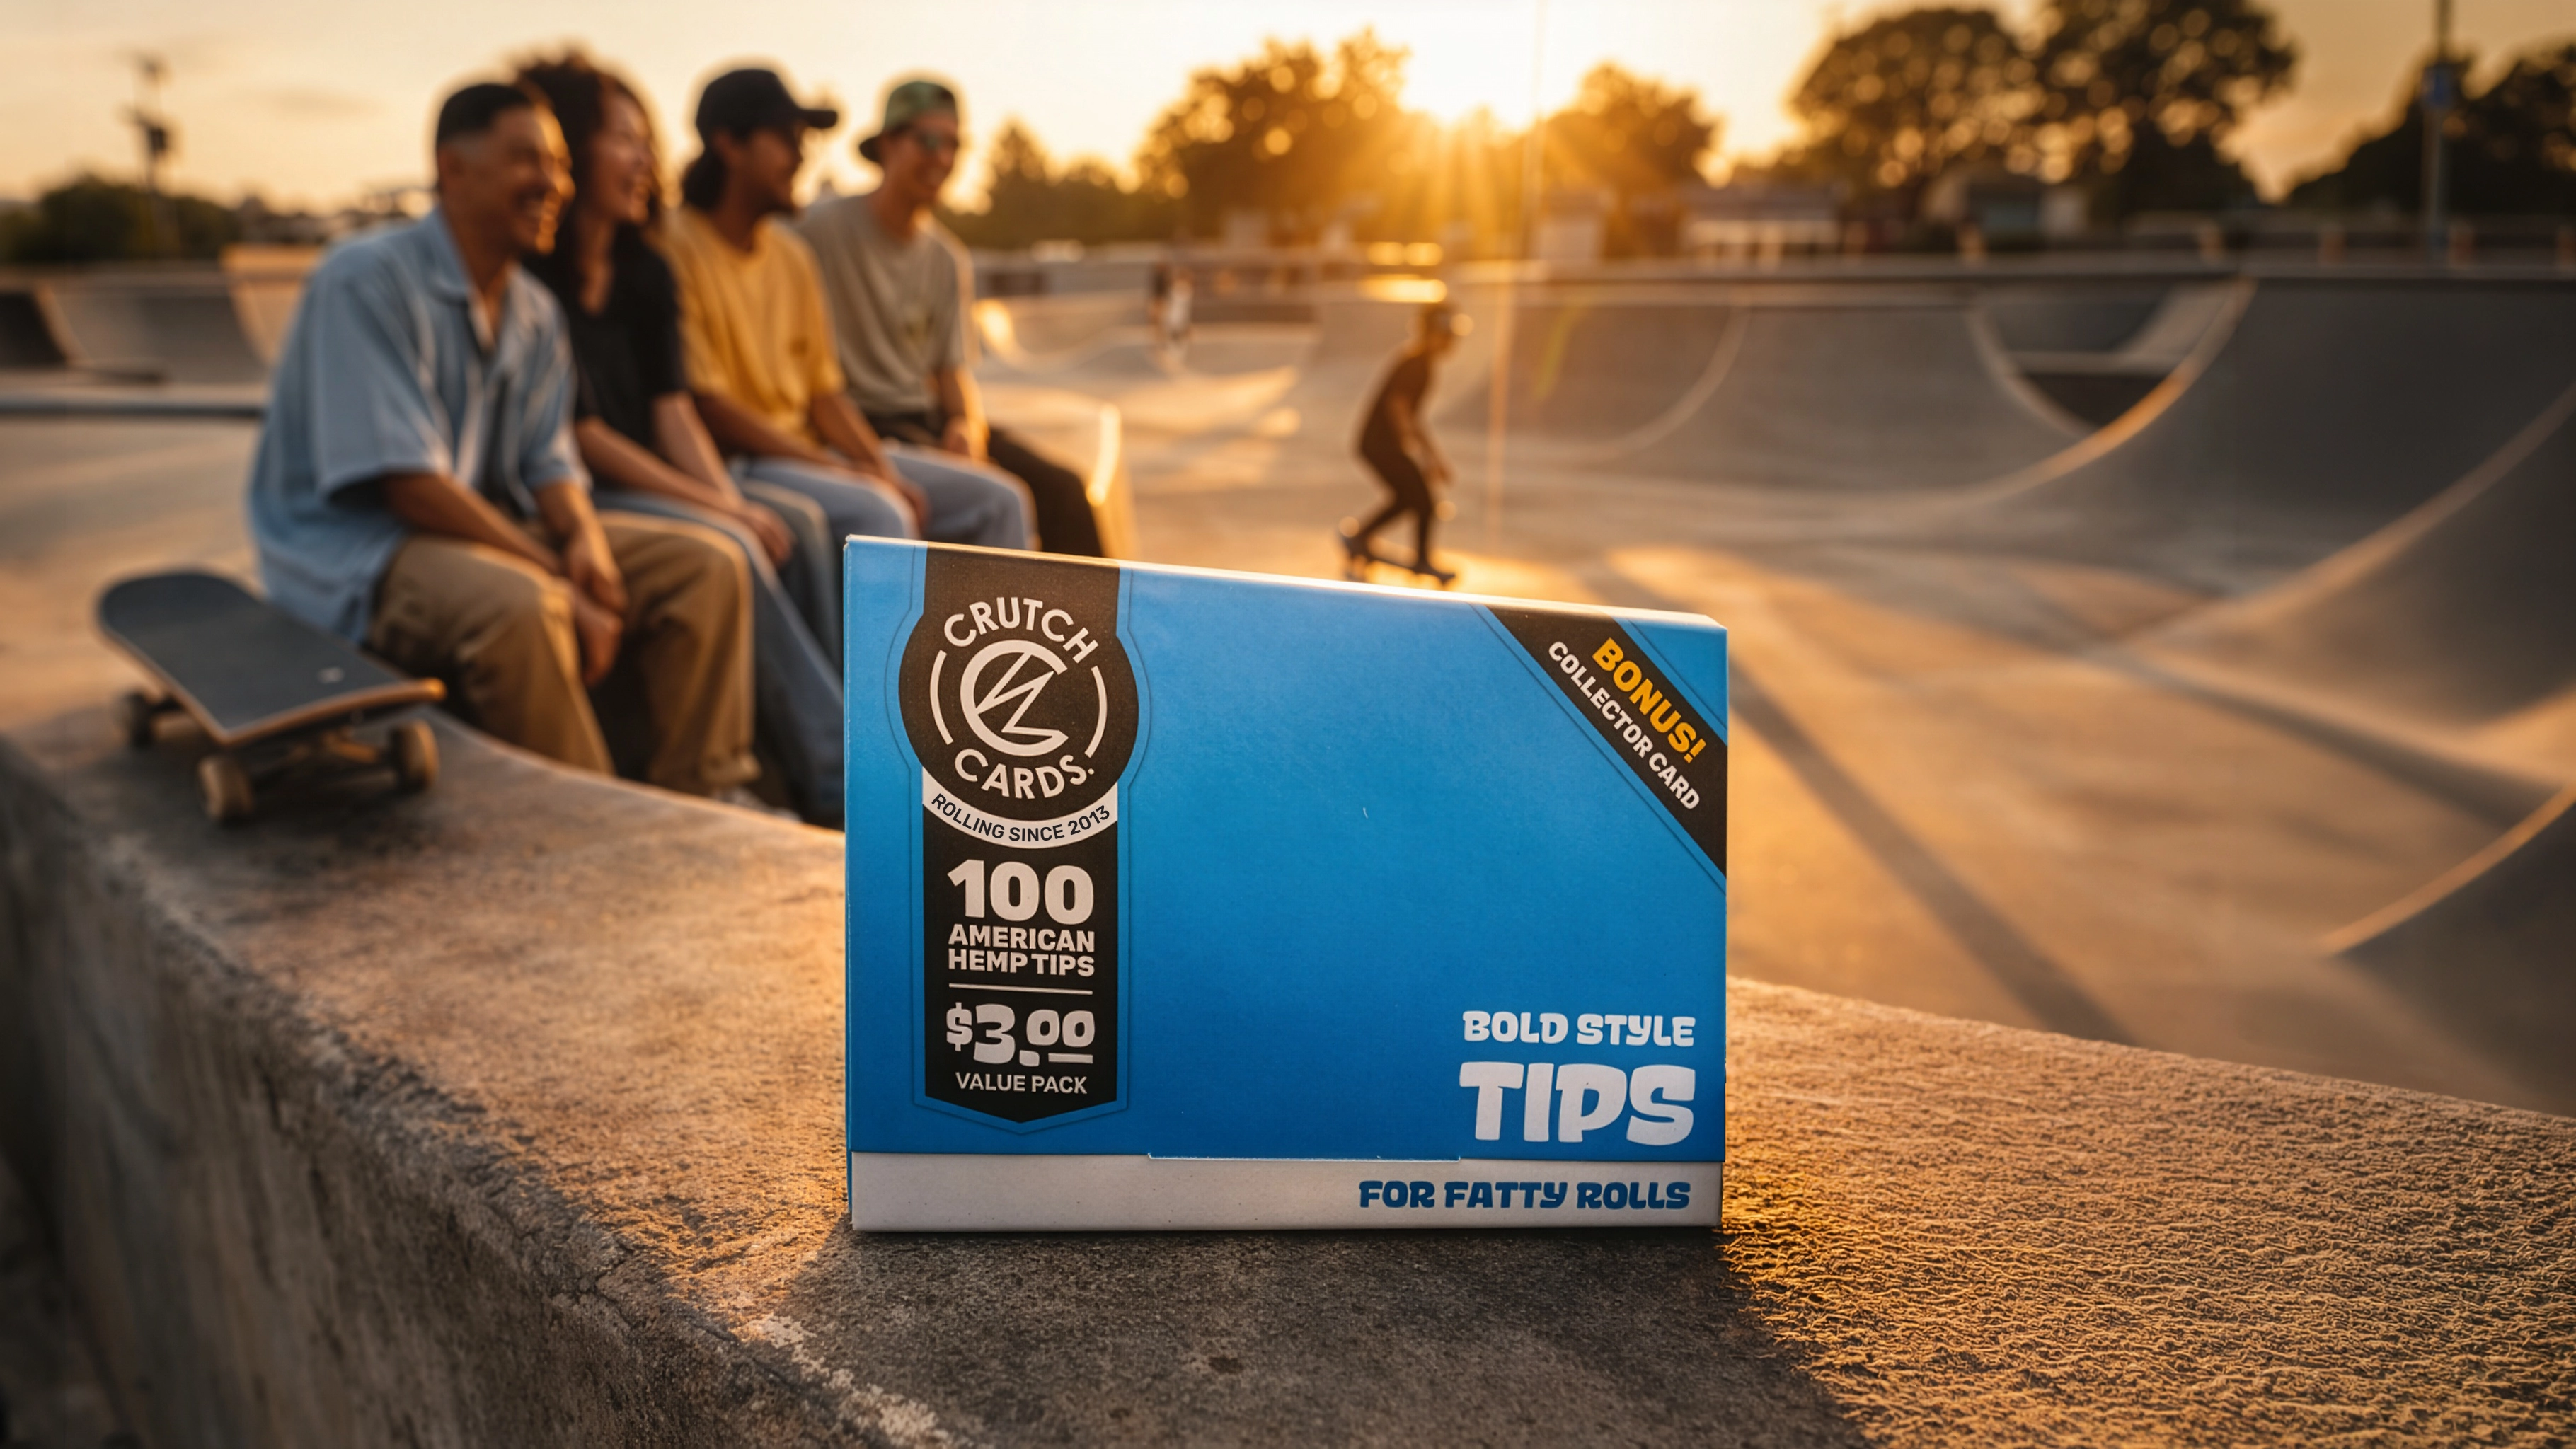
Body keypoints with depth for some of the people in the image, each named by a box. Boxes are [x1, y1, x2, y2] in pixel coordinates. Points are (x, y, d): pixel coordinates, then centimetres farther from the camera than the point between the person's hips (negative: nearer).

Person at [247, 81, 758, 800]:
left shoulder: (534, 311, 10)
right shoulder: (366, 281, -15)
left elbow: (548, 463, 10)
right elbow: (405, 482, -22)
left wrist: (585, 540, -15)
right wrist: (562, 582, -24)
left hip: (493, 529, 8)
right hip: (353, 545, -8)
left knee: (707, 565, -7)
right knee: (519, 605, -39)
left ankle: (701, 801, -7)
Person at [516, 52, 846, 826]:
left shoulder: (646, 275, 12)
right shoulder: (530, 281, -12)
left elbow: (671, 408, 4)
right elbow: (579, 434, -16)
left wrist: (730, 497, -14)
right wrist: (719, 506, -18)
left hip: (649, 481, 8)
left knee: (798, 521, -16)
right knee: (726, 549, -29)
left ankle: (822, 739, -21)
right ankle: (834, 781, -28)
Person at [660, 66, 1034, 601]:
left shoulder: (791, 255, 15)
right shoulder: (678, 247, -10)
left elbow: (823, 391, 14)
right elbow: (707, 406, -16)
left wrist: (885, 473, -4)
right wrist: (844, 472, -17)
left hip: (810, 451, 8)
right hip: (731, 463, -8)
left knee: (998, 501, -1)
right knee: (877, 514, -34)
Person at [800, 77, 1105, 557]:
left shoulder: (949, 261, 13)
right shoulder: (825, 229, -6)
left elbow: (953, 370, 12)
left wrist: (967, 426, -11)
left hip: (931, 417, 6)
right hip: (862, 422, -6)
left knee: (1062, 488, -15)